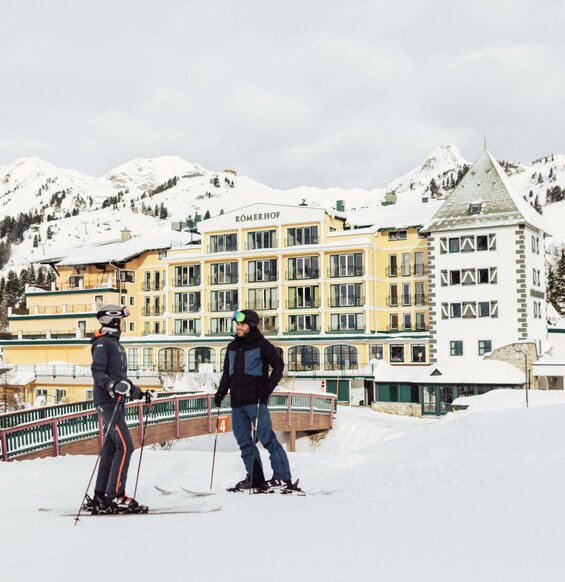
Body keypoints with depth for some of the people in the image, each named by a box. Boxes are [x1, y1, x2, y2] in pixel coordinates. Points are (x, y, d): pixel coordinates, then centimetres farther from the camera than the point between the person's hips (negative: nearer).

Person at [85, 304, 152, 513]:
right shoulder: (102, 343, -7)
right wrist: (112, 386, -34)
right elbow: (97, 372, -18)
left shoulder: (115, 344, 22)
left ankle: (100, 497, 13)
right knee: (125, 447, -14)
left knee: (111, 448, 9)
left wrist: (139, 393, 26)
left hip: (117, 402, 10)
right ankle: (115, 496, -13)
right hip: (108, 402, -10)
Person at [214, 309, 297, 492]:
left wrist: (268, 387, -12)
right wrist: (221, 392, 10)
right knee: (244, 442, 8)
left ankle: (282, 478, -8)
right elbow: (227, 373, 23)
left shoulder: (261, 344, -3)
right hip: (237, 402, 7)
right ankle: (255, 478, 15)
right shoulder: (232, 347, 16)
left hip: (255, 401, -7)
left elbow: (278, 365, -1)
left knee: (267, 438, -10)